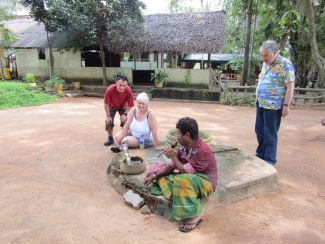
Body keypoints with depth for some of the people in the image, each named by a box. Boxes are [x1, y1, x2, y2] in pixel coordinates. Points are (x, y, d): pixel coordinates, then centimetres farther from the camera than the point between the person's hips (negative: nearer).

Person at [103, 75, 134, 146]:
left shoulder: (128, 90, -36)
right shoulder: (110, 89, -38)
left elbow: (130, 105, -22)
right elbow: (106, 103, -24)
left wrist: (125, 114, -26)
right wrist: (108, 116, -21)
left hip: (123, 106, 0)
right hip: (112, 106, 0)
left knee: (125, 121, -10)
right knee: (108, 121, -3)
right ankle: (110, 138, 19)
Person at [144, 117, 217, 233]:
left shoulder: (203, 150, -28)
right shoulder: (184, 146, -4)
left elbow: (185, 171, -30)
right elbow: (171, 166, 1)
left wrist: (173, 156, -19)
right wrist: (154, 176, -7)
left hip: (205, 182, -8)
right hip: (190, 177, 8)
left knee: (183, 180, -38)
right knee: (161, 173, 3)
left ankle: (194, 216, -19)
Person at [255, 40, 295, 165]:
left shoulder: (285, 64, -12)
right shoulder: (265, 63, 11)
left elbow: (290, 86, -14)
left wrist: (286, 105, -17)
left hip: (273, 106, -7)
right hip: (260, 103, 7)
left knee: (270, 134, 2)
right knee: (259, 131, 15)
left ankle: (270, 160, 16)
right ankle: (260, 155, 32)